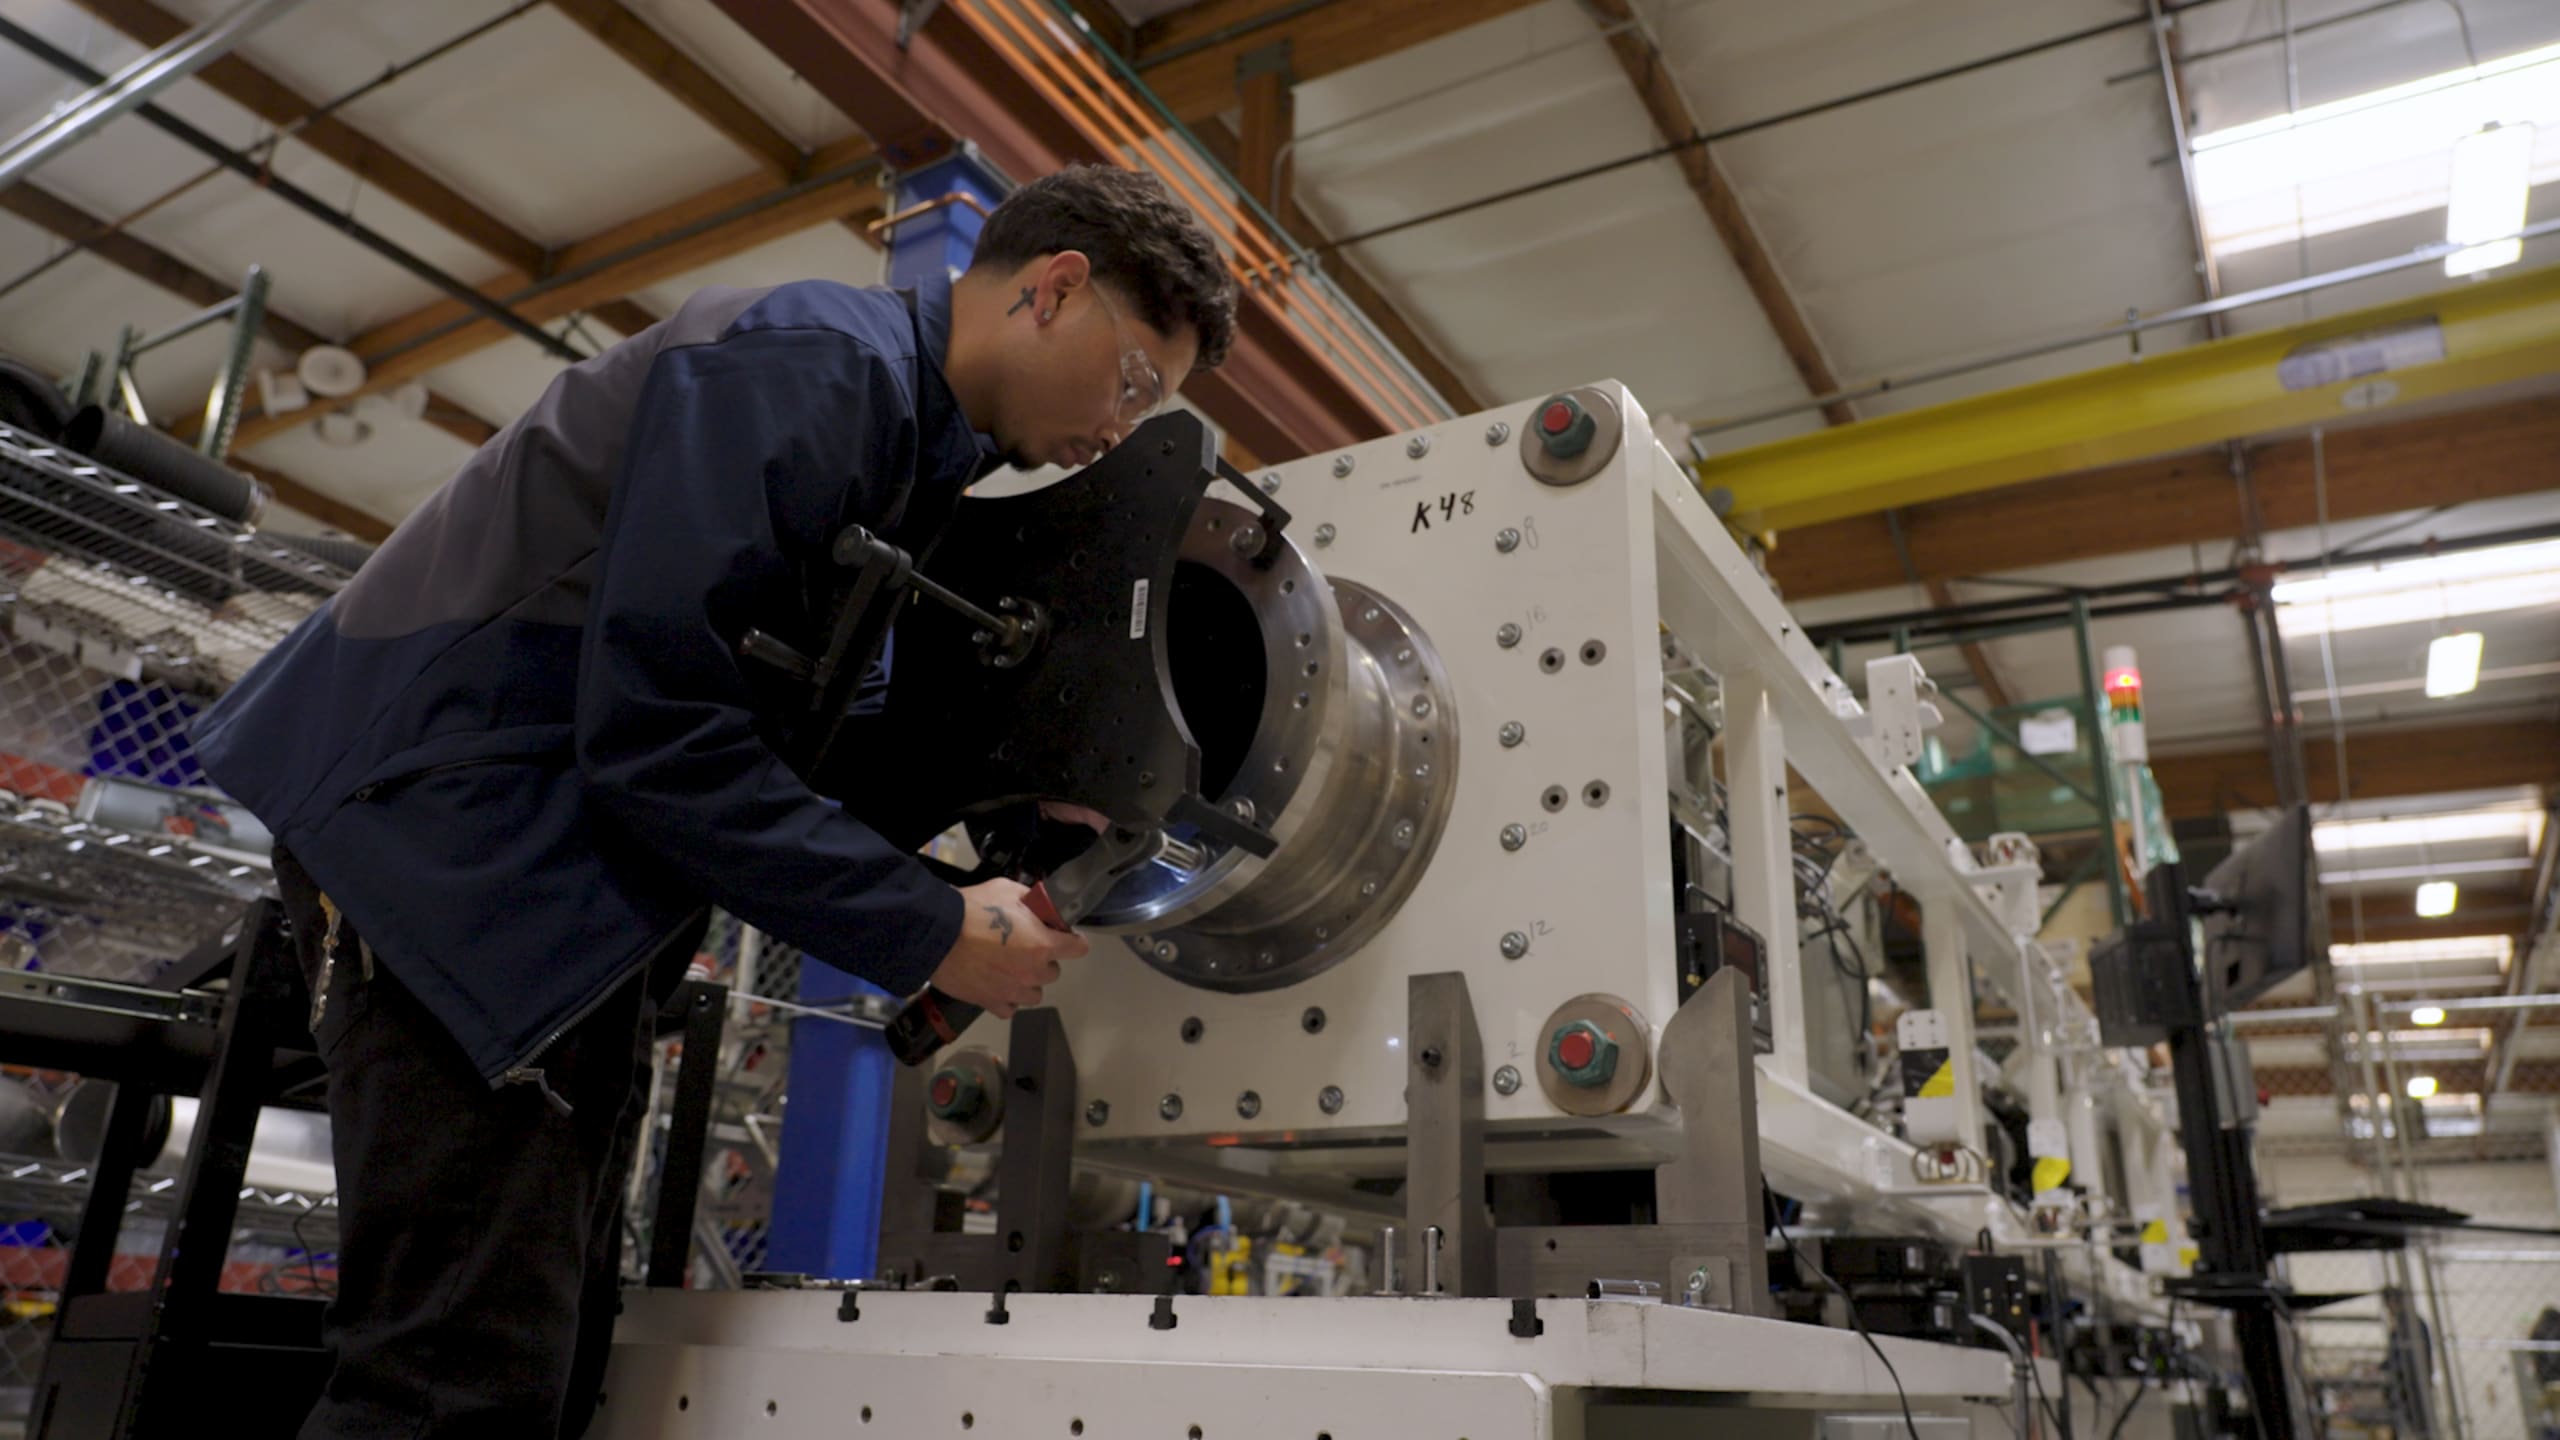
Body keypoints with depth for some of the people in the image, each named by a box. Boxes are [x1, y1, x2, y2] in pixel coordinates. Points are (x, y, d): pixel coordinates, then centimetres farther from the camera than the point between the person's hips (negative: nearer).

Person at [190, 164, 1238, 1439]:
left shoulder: (914, 430, 13)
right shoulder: (809, 363, -16)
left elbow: (813, 726, 17)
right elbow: (655, 727, -24)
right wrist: (933, 935, -18)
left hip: (578, 878, 10)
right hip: (450, 829, -10)